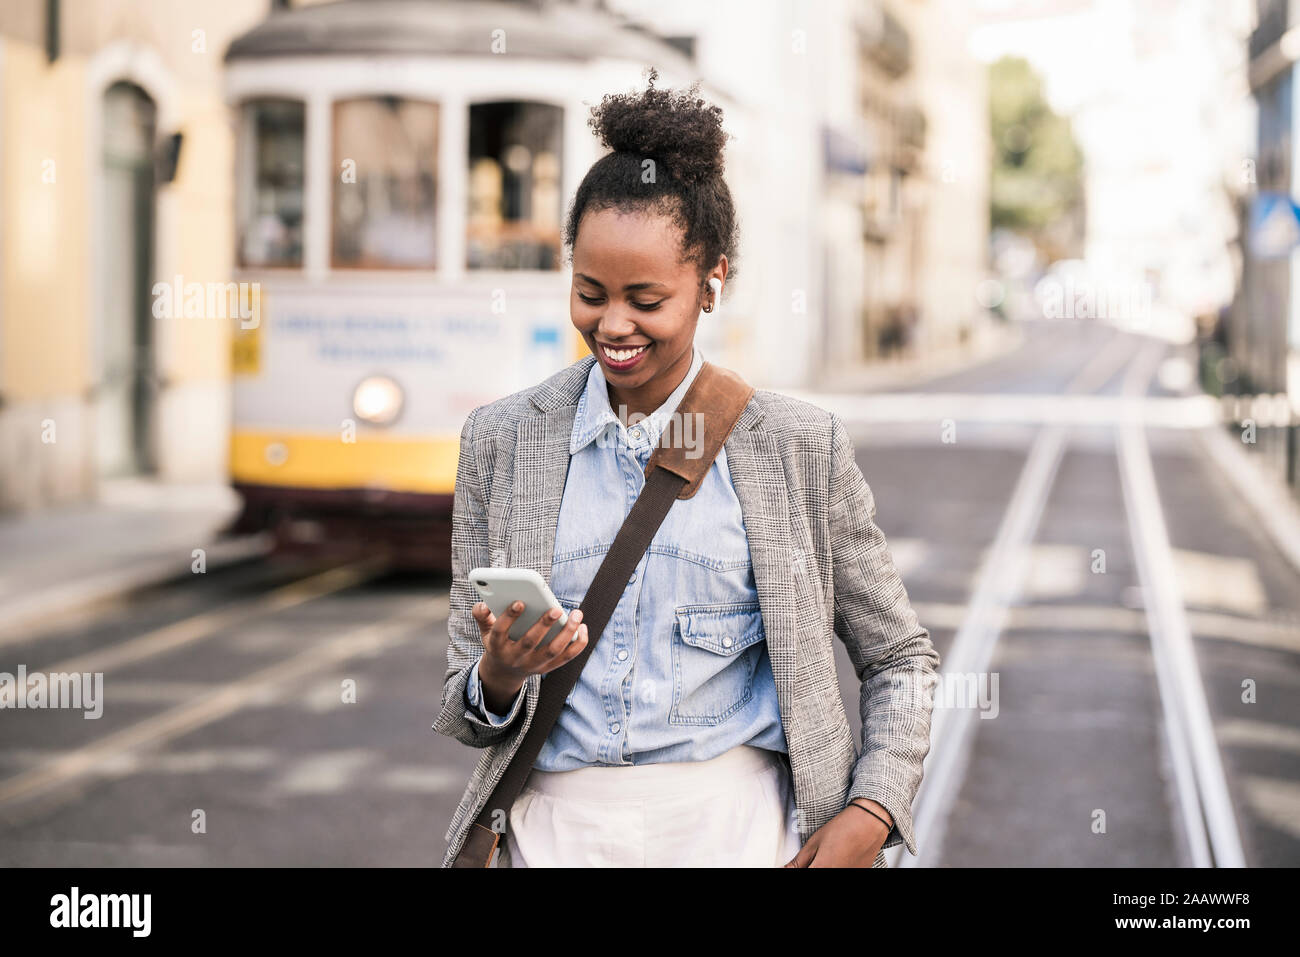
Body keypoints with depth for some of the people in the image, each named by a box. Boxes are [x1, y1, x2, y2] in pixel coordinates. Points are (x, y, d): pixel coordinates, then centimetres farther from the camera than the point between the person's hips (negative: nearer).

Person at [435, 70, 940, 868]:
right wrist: (499, 679, -15)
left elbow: (900, 658, 9)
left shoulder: (800, 445, 1)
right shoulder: (501, 441, 5)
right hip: (556, 828, 5)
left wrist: (871, 814, -6)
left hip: (736, 829, -5)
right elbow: (466, 716, 7)